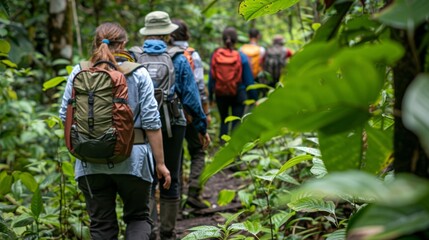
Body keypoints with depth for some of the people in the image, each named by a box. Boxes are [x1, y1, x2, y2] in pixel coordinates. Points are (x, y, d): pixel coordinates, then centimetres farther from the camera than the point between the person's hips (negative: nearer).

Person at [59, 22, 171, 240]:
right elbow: (151, 122, -5)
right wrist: (160, 163, 1)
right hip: (131, 157, -1)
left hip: (91, 162, 1)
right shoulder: (138, 74, -4)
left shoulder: (78, 73, 0)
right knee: (138, 216, 16)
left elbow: (65, 116, 4)